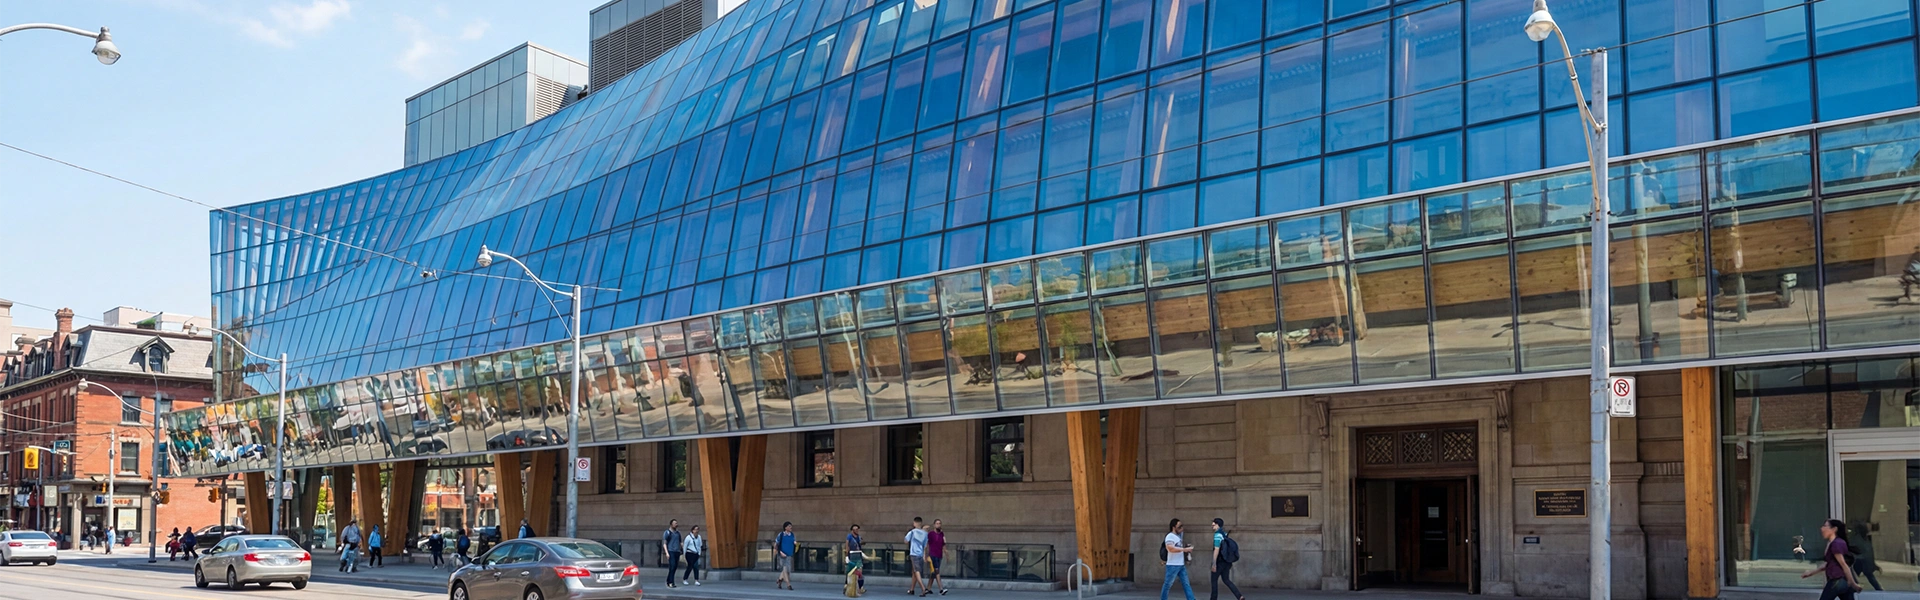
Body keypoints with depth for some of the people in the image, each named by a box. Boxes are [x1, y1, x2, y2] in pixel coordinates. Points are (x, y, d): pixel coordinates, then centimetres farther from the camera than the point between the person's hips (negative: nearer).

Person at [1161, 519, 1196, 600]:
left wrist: (1187, 549, 10)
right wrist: (1184, 549, -26)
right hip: (1173, 565, -9)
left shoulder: (1178, 536, 16)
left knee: (1186, 583, 5)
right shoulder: (1170, 536, -13)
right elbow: (1171, 548, -28)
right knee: (1168, 584, 0)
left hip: (1181, 565, 9)